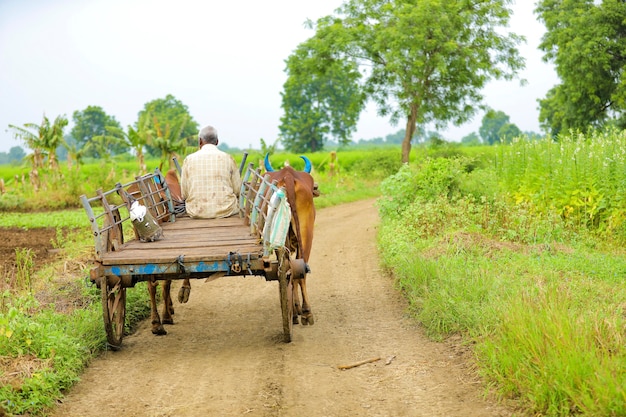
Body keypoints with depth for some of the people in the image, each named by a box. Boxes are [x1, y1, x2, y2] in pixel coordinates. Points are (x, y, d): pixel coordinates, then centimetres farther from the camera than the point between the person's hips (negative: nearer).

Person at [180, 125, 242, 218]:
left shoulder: (189, 160, 0)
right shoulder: (228, 158, -2)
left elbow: (184, 194, 2)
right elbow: (237, 190, 1)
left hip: (197, 212, 2)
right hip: (225, 211, -2)